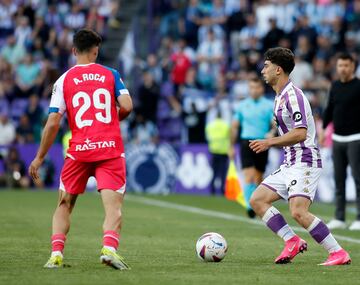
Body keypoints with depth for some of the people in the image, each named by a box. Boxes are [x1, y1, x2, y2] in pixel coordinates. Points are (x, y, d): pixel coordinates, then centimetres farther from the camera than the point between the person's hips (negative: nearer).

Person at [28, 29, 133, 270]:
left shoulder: (63, 80, 4)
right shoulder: (111, 74, 6)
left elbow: (53, 123, -1)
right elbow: (127, 106, -6)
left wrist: (39, 158, 6)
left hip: (79, 150, 1)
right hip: (111, 148, -1)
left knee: (64, 204, 16)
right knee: (113, 206, -6)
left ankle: (56, 253, 0)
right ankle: (109, 248, -31)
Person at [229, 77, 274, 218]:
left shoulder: (269, 105, 5)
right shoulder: (242, 105, 9)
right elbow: (234, 126, 16)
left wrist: (272, 133, -22)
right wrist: (232, 146, 14)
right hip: (246, 142, 0)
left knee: (258, 178, 7)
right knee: (249, 176, -15)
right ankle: (250, 206, -21)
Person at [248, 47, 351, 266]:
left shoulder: (293, 95, -15)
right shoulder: (280, 96, 17)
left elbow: (300, 133, -23)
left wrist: (269, 143, -20)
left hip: (305, 162, -11)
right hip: (290, 163, 11)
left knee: (298, 212, -23)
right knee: (257, 200, 4)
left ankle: (339, 253, -18)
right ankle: (293, 241, -1)